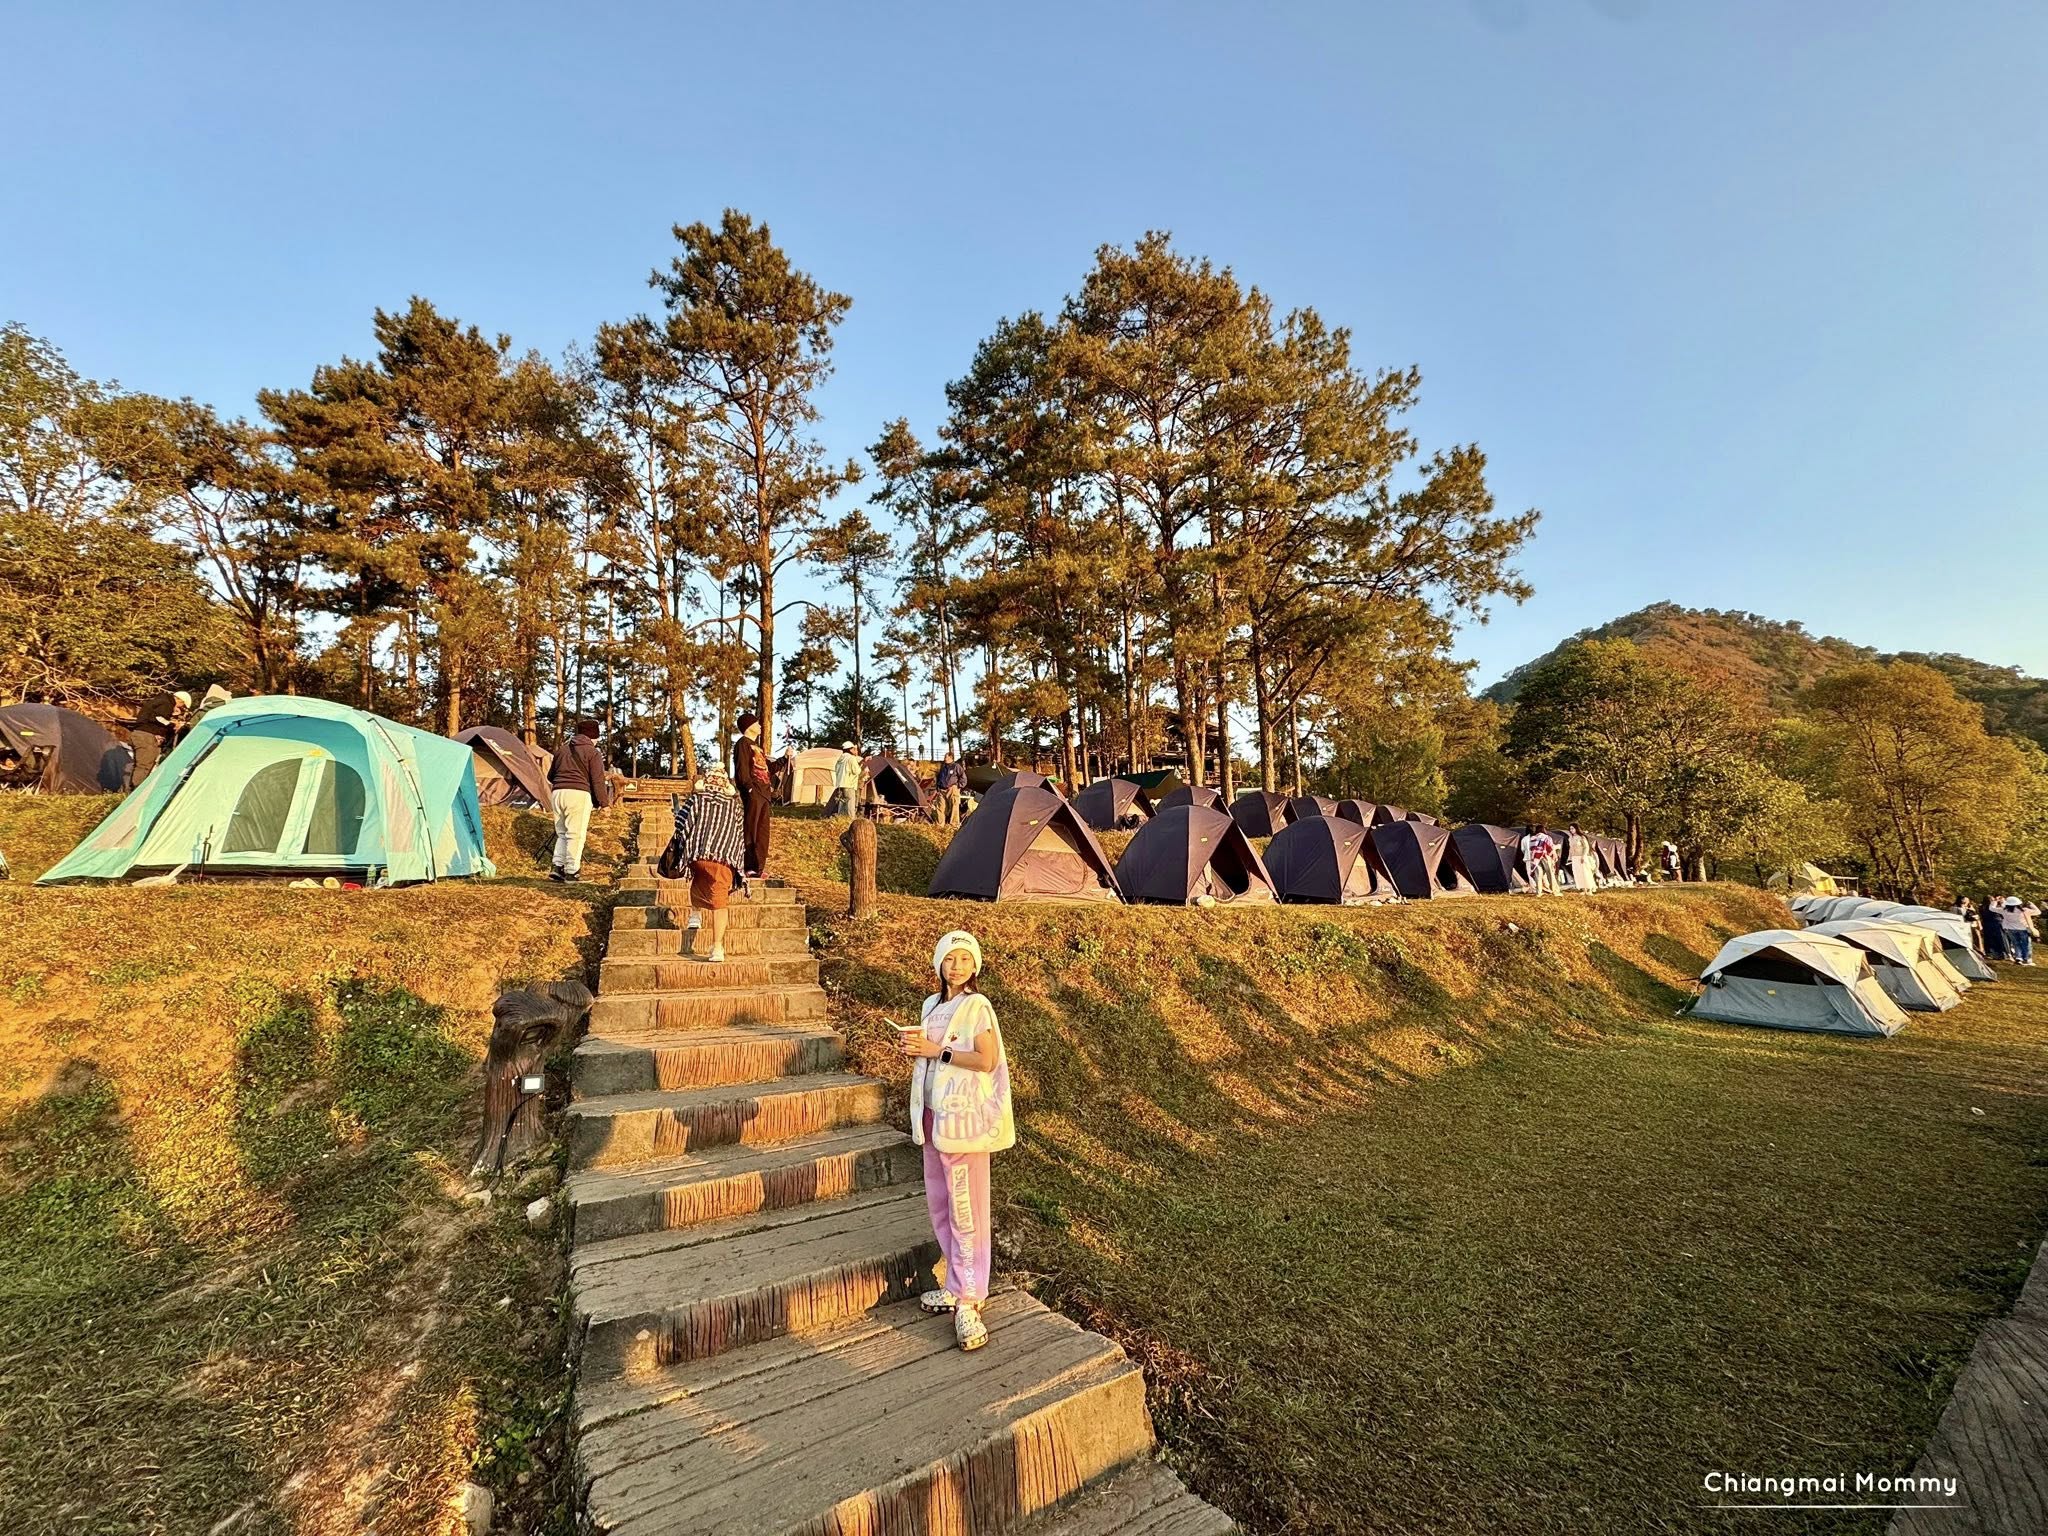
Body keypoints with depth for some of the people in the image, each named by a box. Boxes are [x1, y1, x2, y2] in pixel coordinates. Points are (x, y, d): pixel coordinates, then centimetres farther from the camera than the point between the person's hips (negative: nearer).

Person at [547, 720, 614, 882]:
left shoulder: (561, 749, 18)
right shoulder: (593, 753, -1)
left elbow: (550, 776, 25)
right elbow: (598, 780, -5)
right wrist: (604, 803, 0)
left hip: (557, 793, 6)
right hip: (578, 794, -6)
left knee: (562, 833, 17)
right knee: (576, 834, -1)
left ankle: (557, 867, 8)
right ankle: (572, 871, -1)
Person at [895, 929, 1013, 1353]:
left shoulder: (977, 1006, -11)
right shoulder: (933, 1004, 11)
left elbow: (986, 1060, -18)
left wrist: (936, 1050, -16)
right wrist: (914, 1046, -1)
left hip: (964, 1117, -7)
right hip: (933, 1113, 8)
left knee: (965, 1209, -3)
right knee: (939, 1203, 13)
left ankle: (969, 1300, 7)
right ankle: (957, 1286, 26)